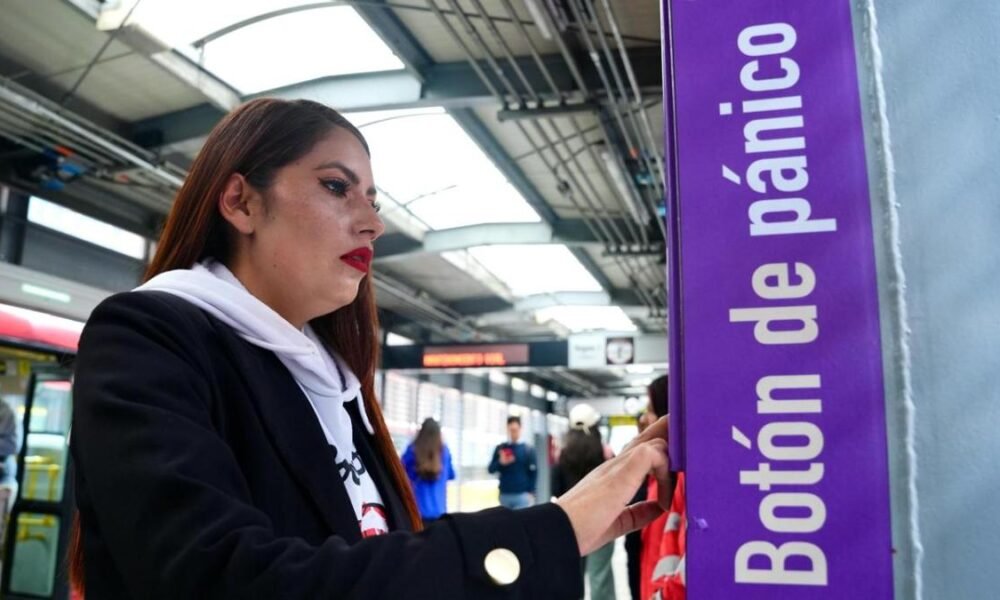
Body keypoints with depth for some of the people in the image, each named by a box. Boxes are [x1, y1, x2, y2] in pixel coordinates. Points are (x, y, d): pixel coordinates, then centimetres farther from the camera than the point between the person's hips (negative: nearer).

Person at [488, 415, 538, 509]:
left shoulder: (528, 449, 1)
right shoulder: (500, 448, 8)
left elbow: (533, 473, 0)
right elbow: (491, 469, 7)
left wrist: (531, 493, -7)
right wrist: (500, 463, -13)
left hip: (522, 495, -3)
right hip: (504, 495, 3)